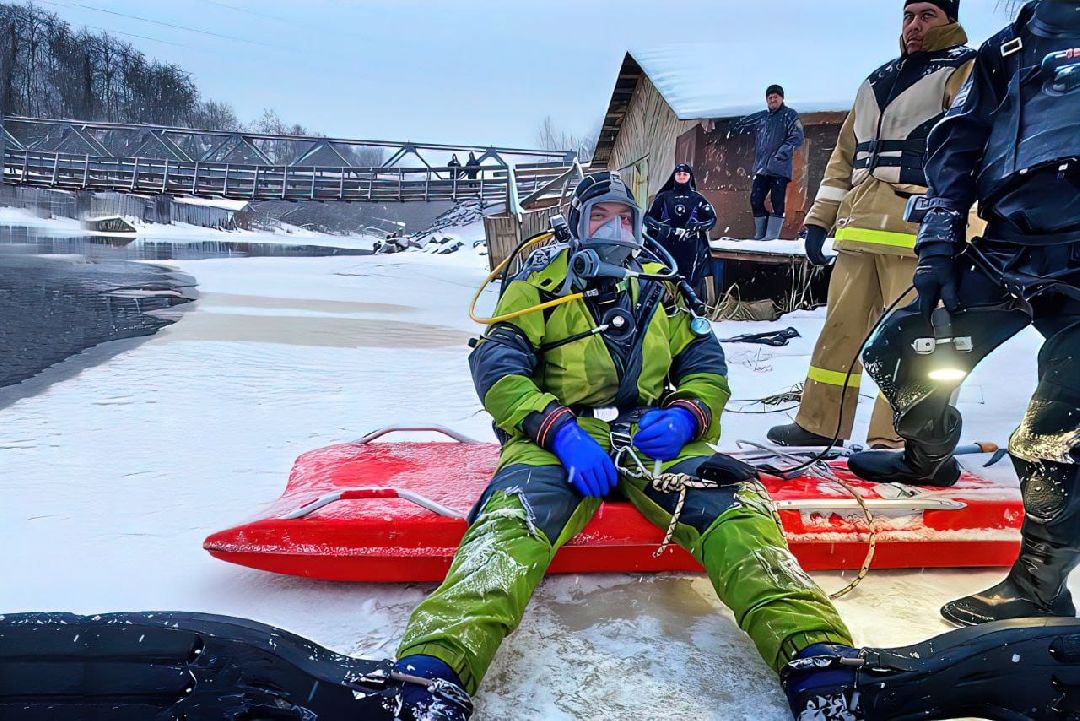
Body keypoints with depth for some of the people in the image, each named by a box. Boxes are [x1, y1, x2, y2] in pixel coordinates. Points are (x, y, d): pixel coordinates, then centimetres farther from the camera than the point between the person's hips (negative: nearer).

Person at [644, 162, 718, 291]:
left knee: (691, 285, -9)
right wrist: (660, 227, -8)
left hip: (691, 248, 0)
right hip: (667, 246, 0)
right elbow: (648, 217, 11)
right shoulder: (663, 197, 16)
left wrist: (695, 228, -9)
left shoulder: (698, 198, 15)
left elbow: (712, 219, 8)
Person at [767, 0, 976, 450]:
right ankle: (820, 425, 16)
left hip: (917, 229, -6)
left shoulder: (965, 71, 6)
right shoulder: (878, 80, 26)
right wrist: (819, 218, 18)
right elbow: (845, 154, 26)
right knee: (841, 325, 7)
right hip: (858, 225, 6)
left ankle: (893, 441, -2)